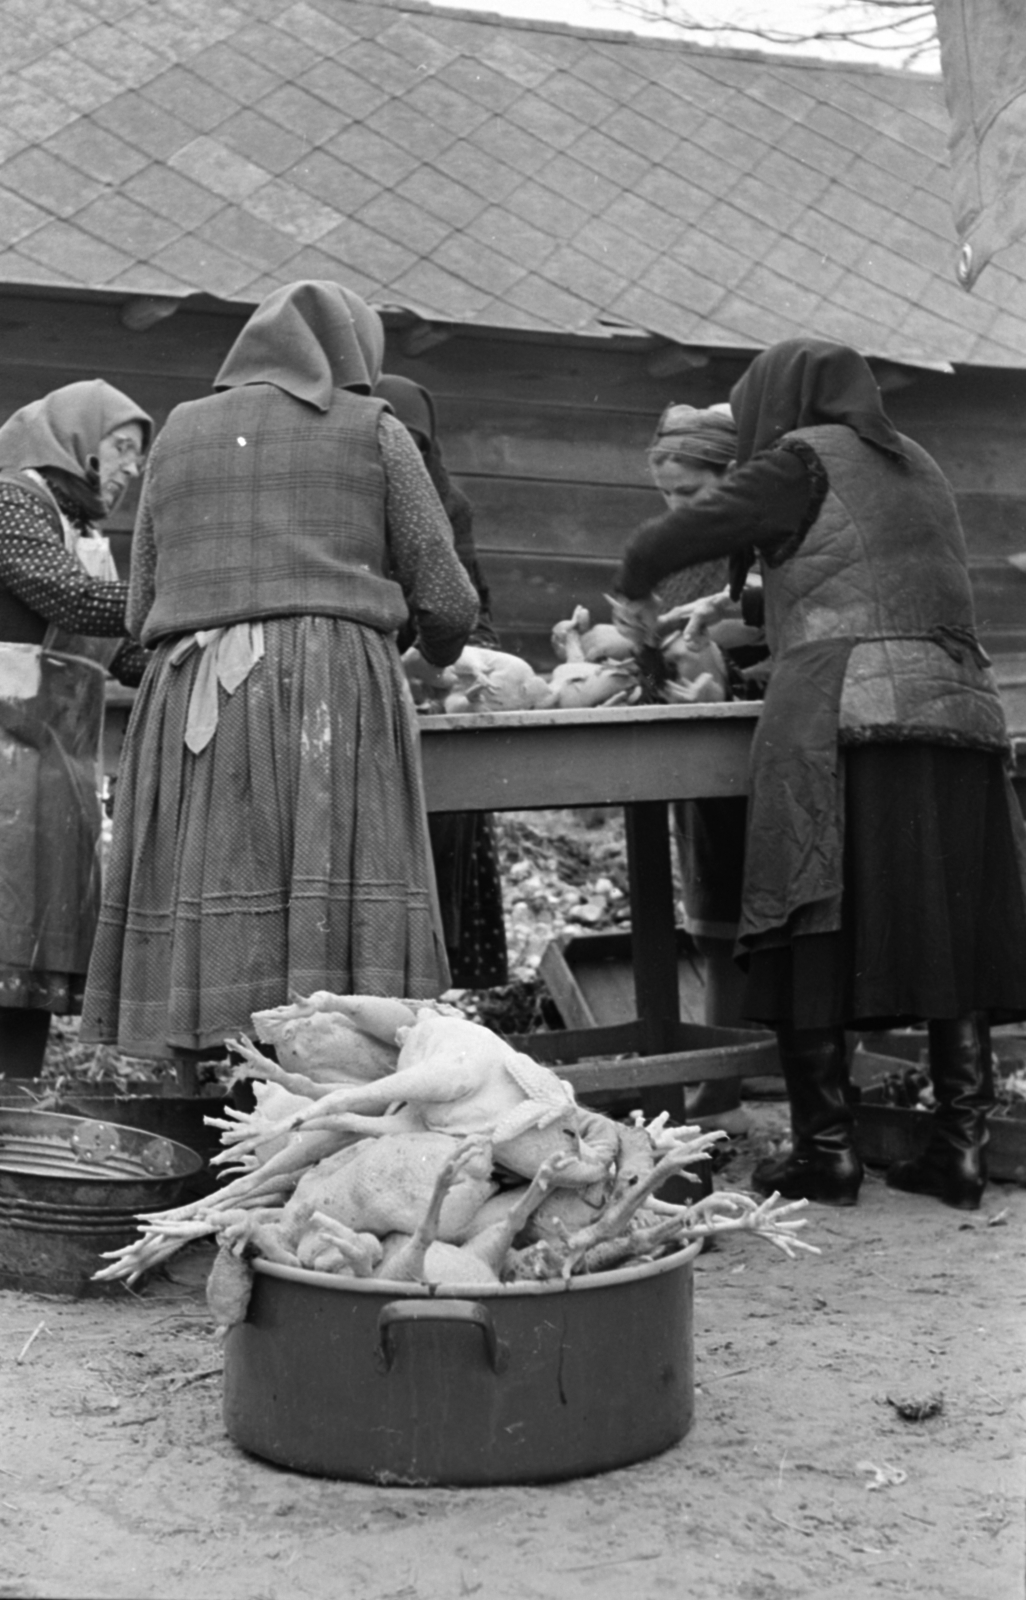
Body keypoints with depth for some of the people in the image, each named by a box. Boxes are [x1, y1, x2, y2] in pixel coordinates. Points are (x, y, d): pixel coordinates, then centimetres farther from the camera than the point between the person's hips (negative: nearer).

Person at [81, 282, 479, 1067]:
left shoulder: (179, 433, 21)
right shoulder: (373, 431, 12)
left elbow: (141, 607, 18)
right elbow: (446, 600, 9)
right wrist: (438, 655, 30)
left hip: (191, 701, 3)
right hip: (334, 690, -3)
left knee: (199, 947, 1)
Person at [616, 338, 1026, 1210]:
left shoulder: (805, 457, 4)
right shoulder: (917, 466, 25)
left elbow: (671, 539, 1)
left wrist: (636, 586, 23)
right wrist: (743, 607, 37)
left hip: (844, 719, -7)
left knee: (820, 939, -1)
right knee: (952, 937, 6)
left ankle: (827, 1149, 1)